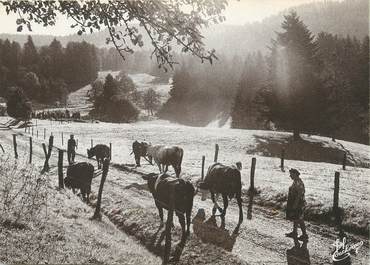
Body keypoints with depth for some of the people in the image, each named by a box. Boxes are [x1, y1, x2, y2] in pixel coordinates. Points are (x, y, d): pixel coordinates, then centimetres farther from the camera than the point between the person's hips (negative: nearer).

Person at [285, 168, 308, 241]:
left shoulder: (299, 183, -22)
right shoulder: (295, 182, 9)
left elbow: (299, 195, -25)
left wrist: (295, 204, -23)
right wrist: (293, 204, 21)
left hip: (298, 204, -10)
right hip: (294, 203, 10)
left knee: (299, 219, -2)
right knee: (295, 218, 18)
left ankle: (305, 235, 7)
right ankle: (294, 233, 30)